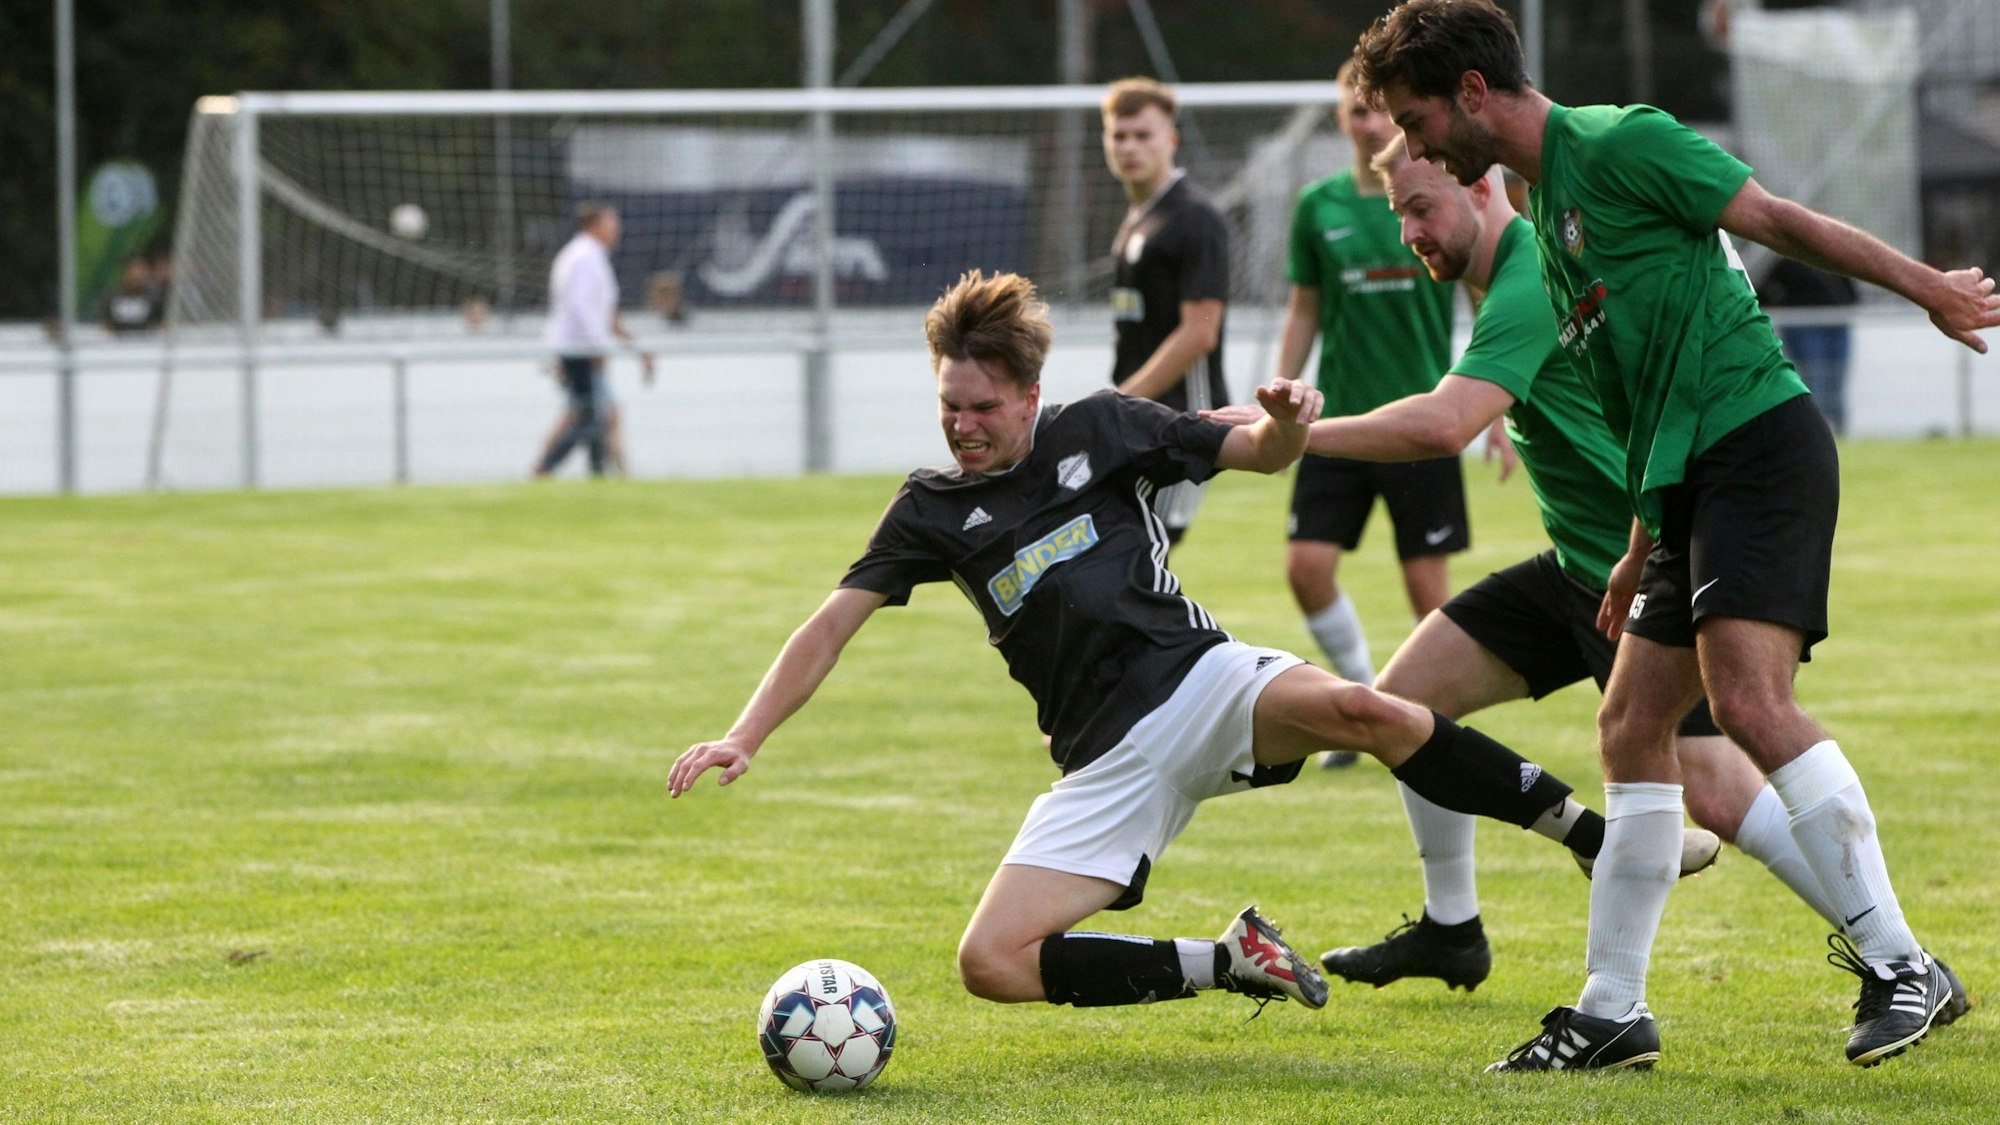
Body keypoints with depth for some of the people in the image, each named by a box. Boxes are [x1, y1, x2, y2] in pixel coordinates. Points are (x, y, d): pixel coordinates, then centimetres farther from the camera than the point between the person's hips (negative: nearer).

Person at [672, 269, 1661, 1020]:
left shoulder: (1098, 429, 5)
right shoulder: (933, 508, 8)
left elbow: (1260, 455, 11)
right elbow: (828, 630, 7)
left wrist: (1286, 421, -14)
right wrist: (741, 741, -5)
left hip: (1202, 684, -3)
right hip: (1108, 760, 3)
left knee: (1359, 711, -36)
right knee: (990, 963, -17)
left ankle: (1589, 833, -23)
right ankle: (1228, 964, -3)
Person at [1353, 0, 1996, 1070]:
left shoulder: (1621, 143, -7)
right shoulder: (1546, 209, 20)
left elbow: (1780, 219, -9)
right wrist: (1643, 554, 23)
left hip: (1759, 440, -10)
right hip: (1690, 479, 10)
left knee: (1748, 698, -21)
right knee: (1631, 729, 9)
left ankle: (1900, 968, -18)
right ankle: (1610, 1013, 15)